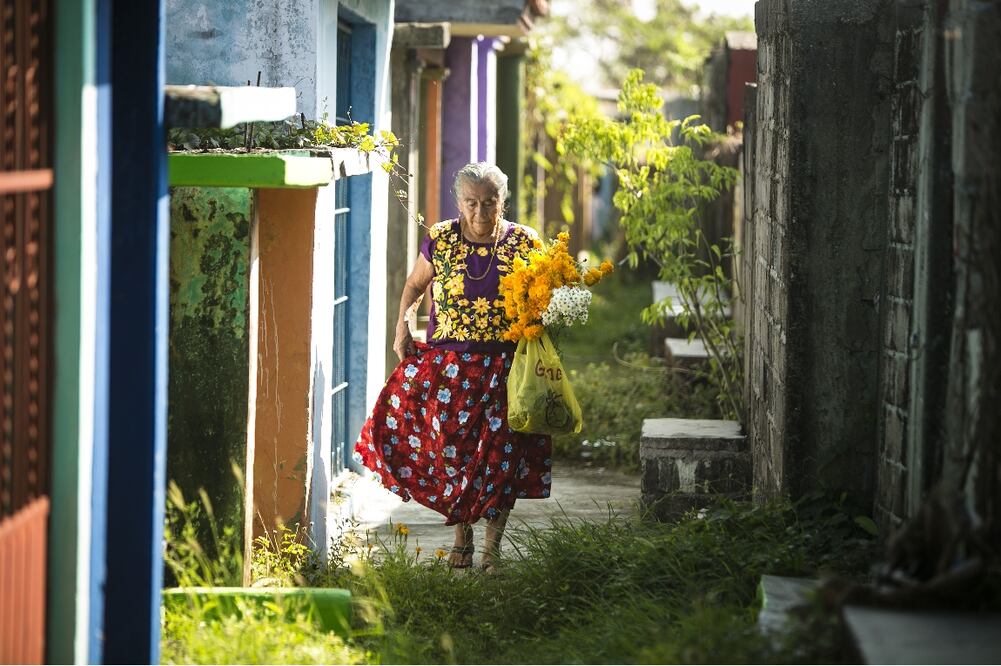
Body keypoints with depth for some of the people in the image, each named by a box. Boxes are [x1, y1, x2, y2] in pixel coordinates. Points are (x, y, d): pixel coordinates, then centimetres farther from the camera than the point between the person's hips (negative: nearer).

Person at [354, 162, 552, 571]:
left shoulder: (523, 243, -2)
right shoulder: (439, 240, 0)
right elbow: (415, 284, 15)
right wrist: (402, 326, 1)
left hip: (504, 365, -1)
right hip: (448, 363, 1)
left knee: (502, 452, -3)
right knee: (451, 446, -1)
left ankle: (492, 547, 9)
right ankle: (462, 534, 19)